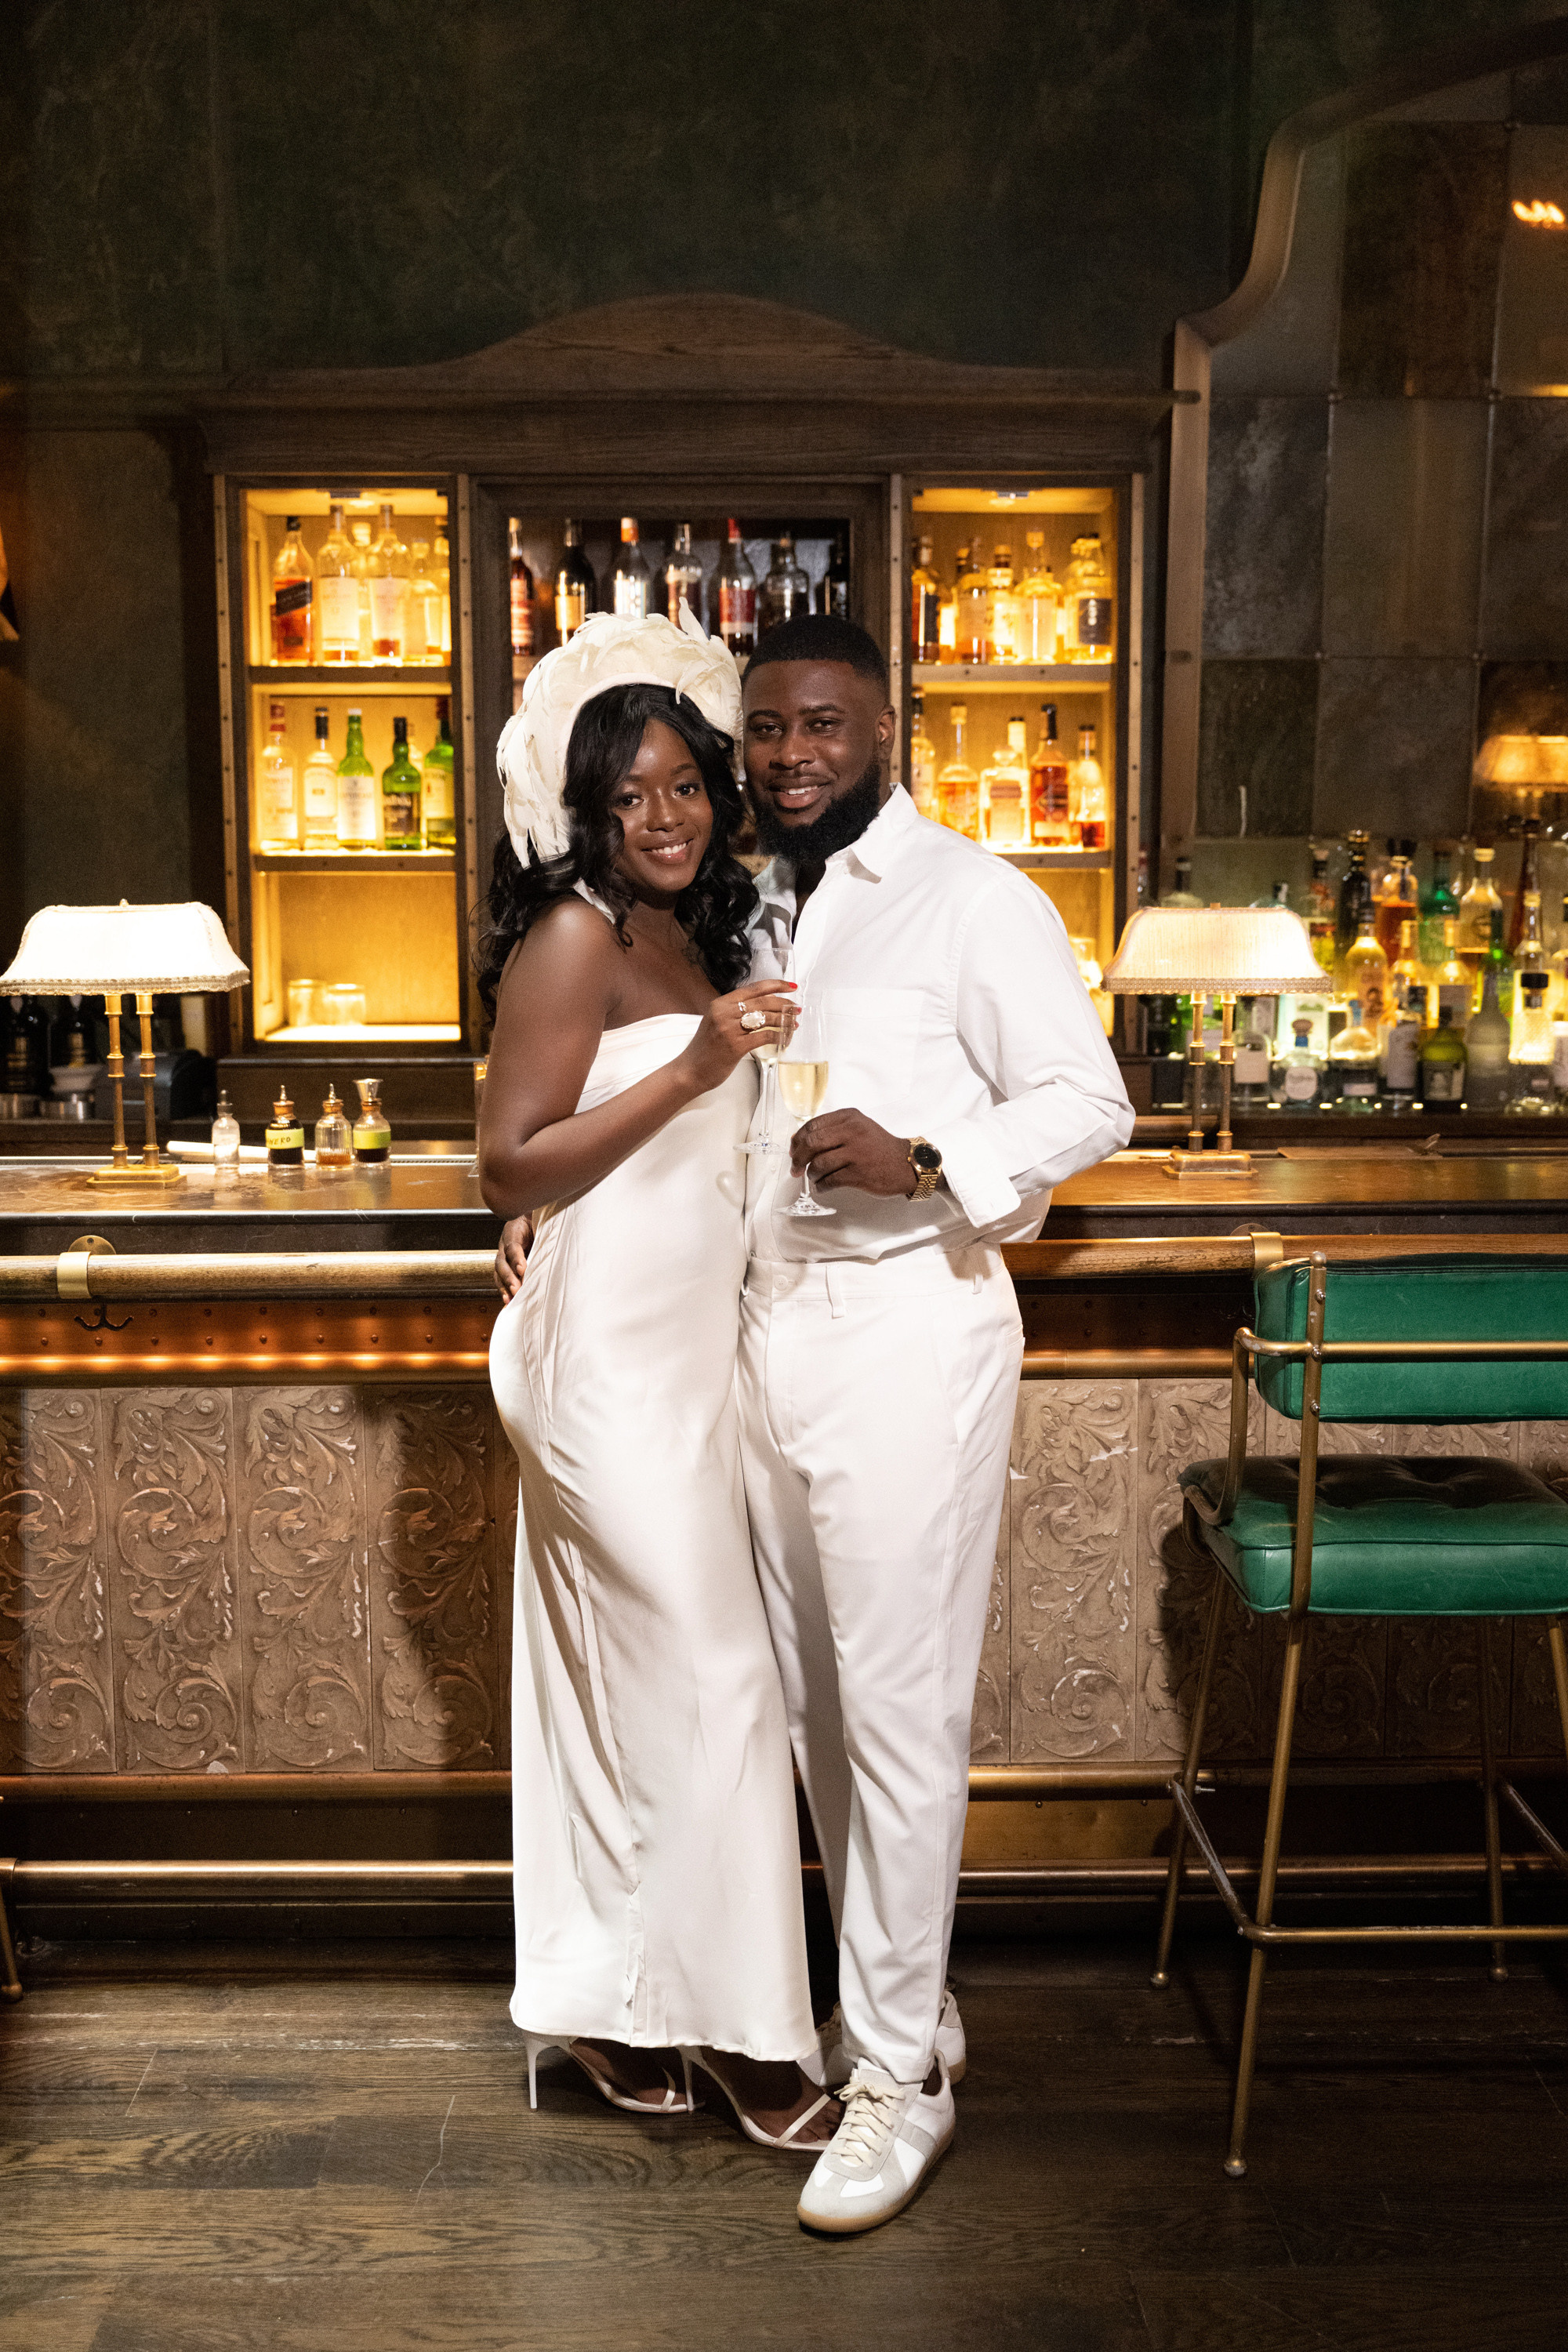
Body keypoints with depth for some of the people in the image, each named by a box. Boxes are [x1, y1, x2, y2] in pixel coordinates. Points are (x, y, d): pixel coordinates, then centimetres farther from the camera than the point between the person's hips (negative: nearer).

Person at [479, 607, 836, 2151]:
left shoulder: (694, 938, 14)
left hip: (684, 1347, 9)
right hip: (610, 1348, -8)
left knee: (621, 1675, 14)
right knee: (711, 1675, -4)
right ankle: (736, 2021, 11)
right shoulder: (573, 937, -11)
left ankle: (608, 1996, 27)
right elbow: (510, 1168, -17)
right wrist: (690, 1071, -22)